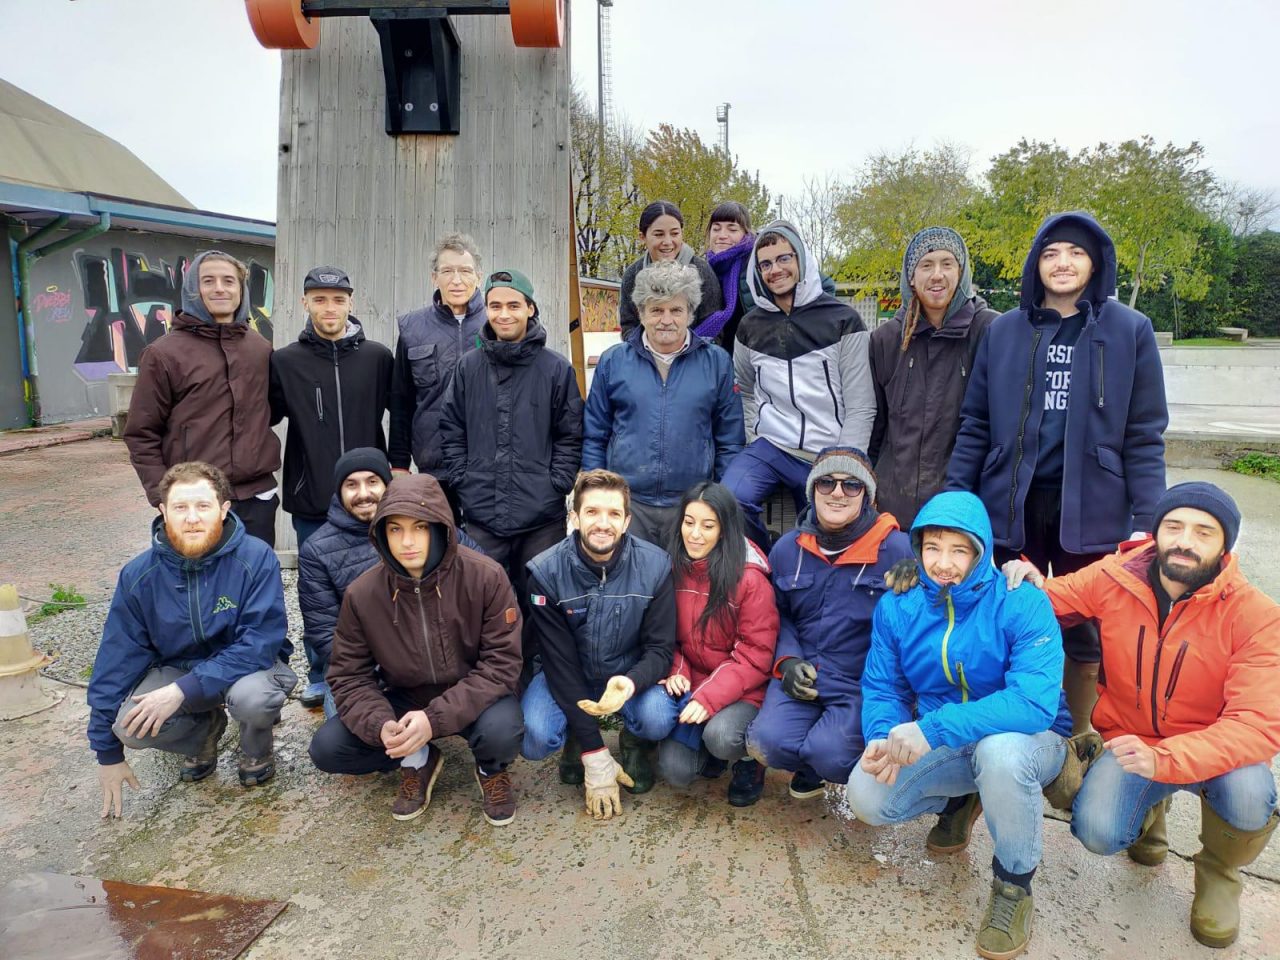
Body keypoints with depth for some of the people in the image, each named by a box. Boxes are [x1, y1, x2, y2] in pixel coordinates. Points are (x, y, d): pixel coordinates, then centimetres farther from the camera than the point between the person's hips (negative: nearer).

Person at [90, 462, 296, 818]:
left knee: (252, 696, -37)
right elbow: (116, 659, -6)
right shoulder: (139, 574, -13)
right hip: (177, 667, 3)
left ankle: (258, 750, 2)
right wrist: (107, 753, -2)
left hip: (249, 665, -3)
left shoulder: (256, 558, -24)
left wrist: (183, 691, -34)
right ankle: (204, 730, 11)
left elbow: (260, 644, -26)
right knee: (129, 726, -24)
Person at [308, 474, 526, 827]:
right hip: (404, 699, 3)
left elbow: (502, 662, -22)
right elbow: (349, 675, -8)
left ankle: (492, 769, 4)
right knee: (327, 748, -16)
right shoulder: (362, 593, -16)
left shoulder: (485, 577, -24)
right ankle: (418, 762, 11)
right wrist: (380, 725, -29)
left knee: (500, 730, -34)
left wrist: (435, 719, -32)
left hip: (472, 699, -2)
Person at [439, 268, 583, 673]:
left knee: (538, 602, 8)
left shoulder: (556, 368, 0)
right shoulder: (469, 367, 7)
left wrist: (556, 485, -6)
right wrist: (463, 482, 2)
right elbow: (451, 431, 10)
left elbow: (570, 435, 2)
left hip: (542, 516, -1)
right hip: (482, 514, 2)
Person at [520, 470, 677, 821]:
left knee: (658, 720, -31)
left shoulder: (655, 565, -19)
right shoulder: (546, 571, -20)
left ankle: (633, 744, 9)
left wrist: (630, 682, -40)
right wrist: (594, 756, -20)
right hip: (568, 677, 0)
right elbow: (560, 661, -19)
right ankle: (576, 744, 12)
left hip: (630, 674, 0)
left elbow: (660, 648, -13)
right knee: (534, 739, -27)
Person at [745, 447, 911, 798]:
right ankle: (813, 768, 17)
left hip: (865, 682, -3)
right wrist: (787, 661, -2)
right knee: (766, 743, -20)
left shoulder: (896, 549, -6)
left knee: (829, 753, -25)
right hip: (801, 675, 3)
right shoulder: (788, 548, 7)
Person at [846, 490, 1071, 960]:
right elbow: (882, 688, -2)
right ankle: (960, 799, 17)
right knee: (865, 798, -17)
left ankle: (1014, 884, -8)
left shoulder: (1022, 604, -22)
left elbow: (1035, 701, -34)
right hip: (941, 747, 4)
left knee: (1000, 752, -39)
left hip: (1028, 738, -4)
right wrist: (884, 738, -26)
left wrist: (933, 729, -42)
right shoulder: (896, 607, -8)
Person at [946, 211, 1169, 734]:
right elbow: (975, 422, 5)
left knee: (1083, 633, 10)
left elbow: (1145, 436, -1)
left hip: (1090, 509, -1)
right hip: (1013, 506, 1)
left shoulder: (1130, 331, 1)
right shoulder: (1004, 330, 5)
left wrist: (1147, 521, -7)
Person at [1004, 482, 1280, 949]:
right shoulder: (1113, 579, -13)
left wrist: (1163, 759, -41)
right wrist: (1028, 584, -21)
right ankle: (1149, 807, 17)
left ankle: (1217, 873, 5)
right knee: (1099, 833, -23)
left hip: (1210, 751, -1)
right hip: (1129, 740, 1)